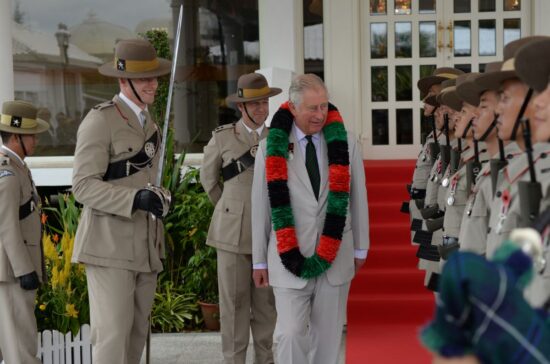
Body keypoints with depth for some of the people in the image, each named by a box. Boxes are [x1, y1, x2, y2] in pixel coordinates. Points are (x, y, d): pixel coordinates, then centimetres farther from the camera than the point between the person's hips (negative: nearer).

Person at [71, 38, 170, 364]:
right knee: (113, 334, -11)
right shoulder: (100, 121, -9)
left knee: (137, 335, 8)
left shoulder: (150, 124, 18)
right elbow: (84, 186, -15)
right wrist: (136, 199, -28)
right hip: (109, 246, -8)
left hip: (144, 249, 8)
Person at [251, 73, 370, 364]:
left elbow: (357, 197, 9)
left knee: (327, 334, 9)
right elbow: (260, 207, 2)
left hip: (336, 252, 2)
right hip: (290, 257, -2)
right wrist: (259, 261, 5)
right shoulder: (271, 147, -3)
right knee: (291, 333, -10)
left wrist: (360, 248, 12)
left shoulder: (344, 143, 1)